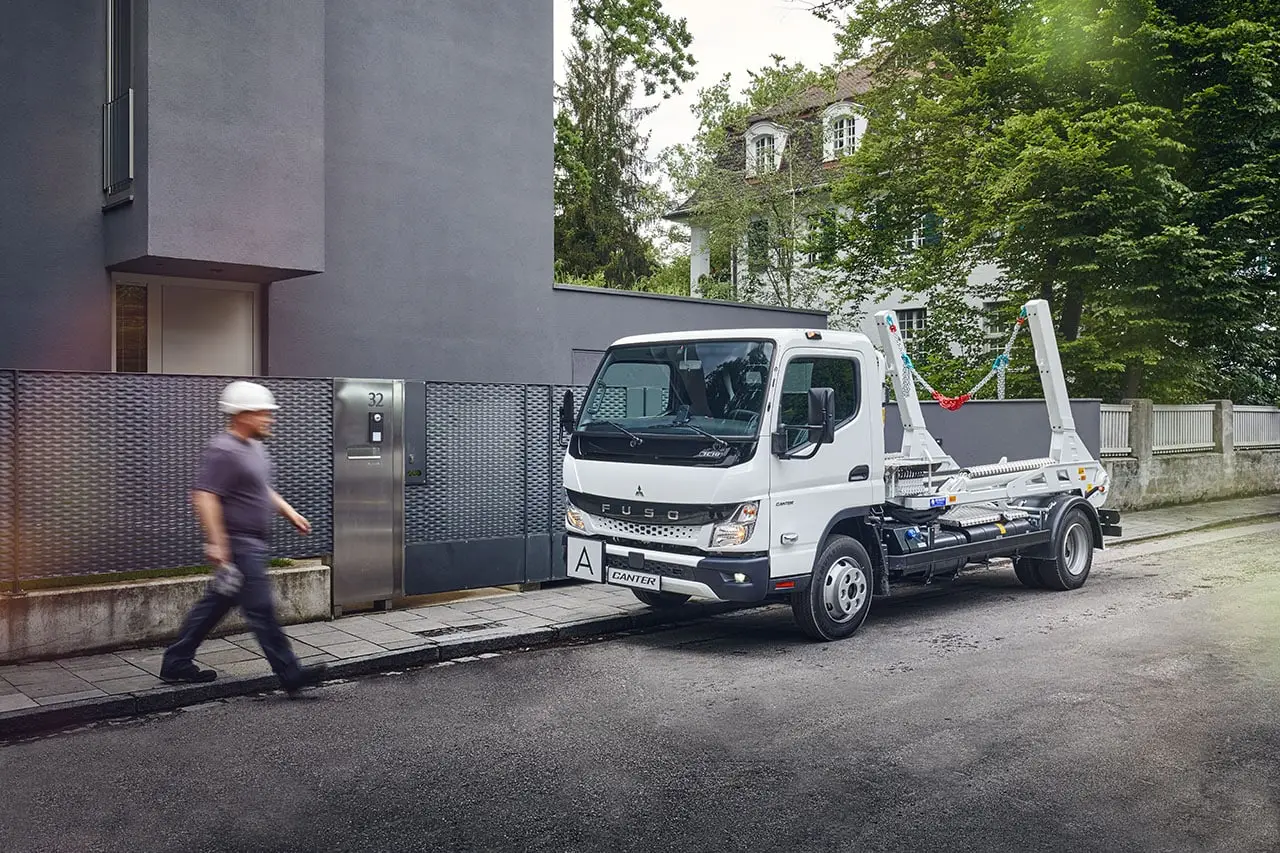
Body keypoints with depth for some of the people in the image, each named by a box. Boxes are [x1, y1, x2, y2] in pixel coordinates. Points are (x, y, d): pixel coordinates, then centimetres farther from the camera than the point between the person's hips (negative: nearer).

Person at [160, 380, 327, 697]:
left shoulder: (254, 447, 15)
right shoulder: (223, 451, -17)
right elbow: (204, 496, -24)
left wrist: (289, 512, 22)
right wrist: (216, 543, -28)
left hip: (252, 543, 10)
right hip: (238, 543, -10)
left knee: (215, 603, 16)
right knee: (261, 610, -6)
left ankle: (176, 663, 27)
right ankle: (291, 675, -2)